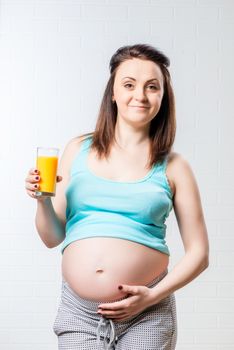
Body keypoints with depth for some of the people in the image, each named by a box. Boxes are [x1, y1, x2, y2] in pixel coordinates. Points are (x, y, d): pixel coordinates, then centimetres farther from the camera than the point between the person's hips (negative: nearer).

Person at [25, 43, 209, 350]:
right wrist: (43, 200, -9)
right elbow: (52, 238, 9)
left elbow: (198, 253, 2)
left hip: (146, 317, -1)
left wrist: (153, 296, -9)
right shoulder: (78, 150, 5)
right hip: (78, 312, 1)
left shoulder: (173, 167, 0)